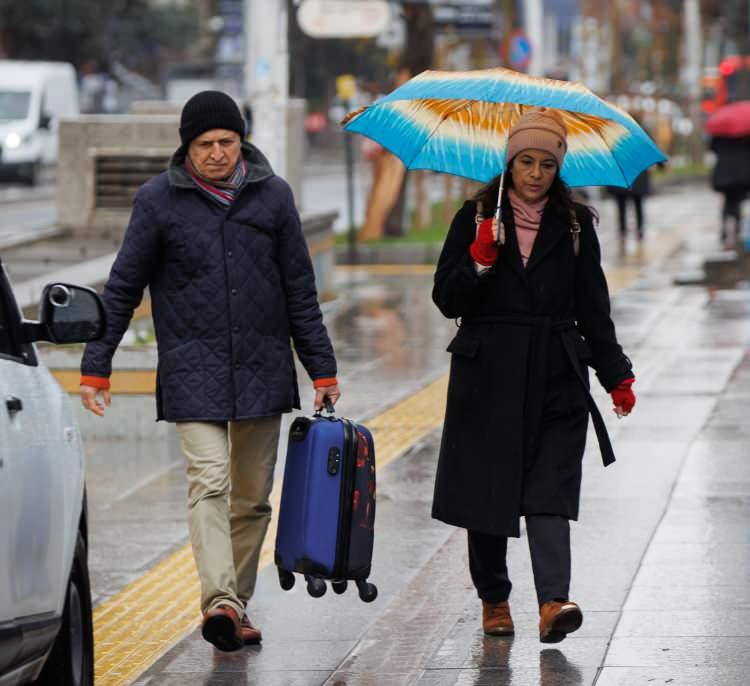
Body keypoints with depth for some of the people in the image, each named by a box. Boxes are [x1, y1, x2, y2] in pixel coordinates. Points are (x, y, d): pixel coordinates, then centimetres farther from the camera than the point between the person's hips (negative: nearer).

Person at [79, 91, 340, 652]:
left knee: (253, 496, 7)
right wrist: (96, 369, 1)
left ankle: (237, 606, 17)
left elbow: (300, 290, 11)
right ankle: (219, 601, -28)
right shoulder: (159, 200, -1)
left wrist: (322, 370, 10)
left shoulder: (272, 195, 5)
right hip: (192, 370, -3)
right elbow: (122, 290, 4)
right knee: (209, 479, -18)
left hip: (262, 368, 3)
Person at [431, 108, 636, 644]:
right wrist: (480, 258, -15)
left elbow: (593, 308, 12)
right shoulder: (476, 217, 5)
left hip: (556, 376, 0)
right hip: (489, 374, 0)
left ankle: (553, 601, -22)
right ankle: (494, 598, 19)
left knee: (551, 492, -11)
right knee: (487, 491, 4)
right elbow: (447, 300, 1)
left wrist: (616, 375, 8)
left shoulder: (575, 224, 9)